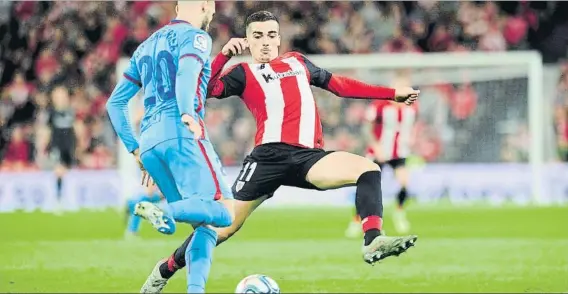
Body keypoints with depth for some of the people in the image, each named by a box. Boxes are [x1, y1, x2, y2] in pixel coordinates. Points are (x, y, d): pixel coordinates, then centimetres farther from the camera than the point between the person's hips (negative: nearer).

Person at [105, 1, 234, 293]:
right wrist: (187, 114, -32)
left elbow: (115, 103, 27)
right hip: (181, 135, -7)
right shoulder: (196, 37, 6)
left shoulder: (146, 46, 28)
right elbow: (186, 74, -17)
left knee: (204, 224, 8)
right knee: (224, 211, -17)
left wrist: (135, 150, 27)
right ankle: (165, 211, -41)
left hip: (149, 143, 7)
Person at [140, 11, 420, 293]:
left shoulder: (298, 62, 25)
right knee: (227, 224, -4)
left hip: (308, 156, 4)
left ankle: (373, 242, -30)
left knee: (369, 170, -20)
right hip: (271, 156, -4)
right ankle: (165, 270, 14)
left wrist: (393, 94, 33)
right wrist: (223, 55, -15)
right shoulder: (243, 73, 11)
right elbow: (204, 89, -5)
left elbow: (340, 85, 34)